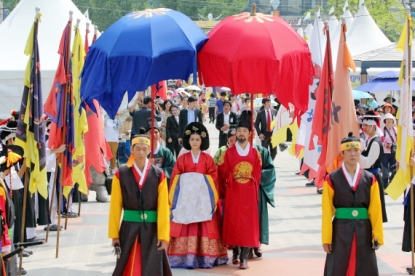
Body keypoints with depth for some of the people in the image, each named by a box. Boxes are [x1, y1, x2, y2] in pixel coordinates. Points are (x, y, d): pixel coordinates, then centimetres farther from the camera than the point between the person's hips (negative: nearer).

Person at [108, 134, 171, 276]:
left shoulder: (158, 175, -1)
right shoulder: (121, 174, -1)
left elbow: (163, 207, -3)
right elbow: (115, 206, 2)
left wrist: (163, 236, -7)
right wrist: (114, 234, 1)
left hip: (151, 230, 0)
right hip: (129, 229, 0)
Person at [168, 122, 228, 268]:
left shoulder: (208, 159, 5)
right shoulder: (182, 159, 6)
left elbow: (213, 179, 0)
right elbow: (175, 179, 2)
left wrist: (213, 198, -9)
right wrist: (173, 198, -6)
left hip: (203, 197, 0)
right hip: (185, 197, 0)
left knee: (204, 228, -1)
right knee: (185, 227, -3)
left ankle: (204, 258, 4)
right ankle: (185, 258, 0)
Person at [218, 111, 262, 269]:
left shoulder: (255, 153, 5)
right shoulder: (228, 153, 2)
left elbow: (257, 175, 7)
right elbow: (222, 173, 2)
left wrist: (251, 181, -1)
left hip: (248, 193, 0)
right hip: (232, 193, 0)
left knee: (247, 223, -4)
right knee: (232, 221, 2)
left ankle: (244, 257, -3)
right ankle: (235, 253, 14)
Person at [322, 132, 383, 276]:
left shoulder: (369, 179, 3)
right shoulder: (332, 179, -3)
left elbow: (376, 210, 3)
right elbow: (327, 212, -3)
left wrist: (377, 236, -1)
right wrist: (326, 238, -5)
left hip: (363, 231, 2)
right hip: (341, 231, -2)